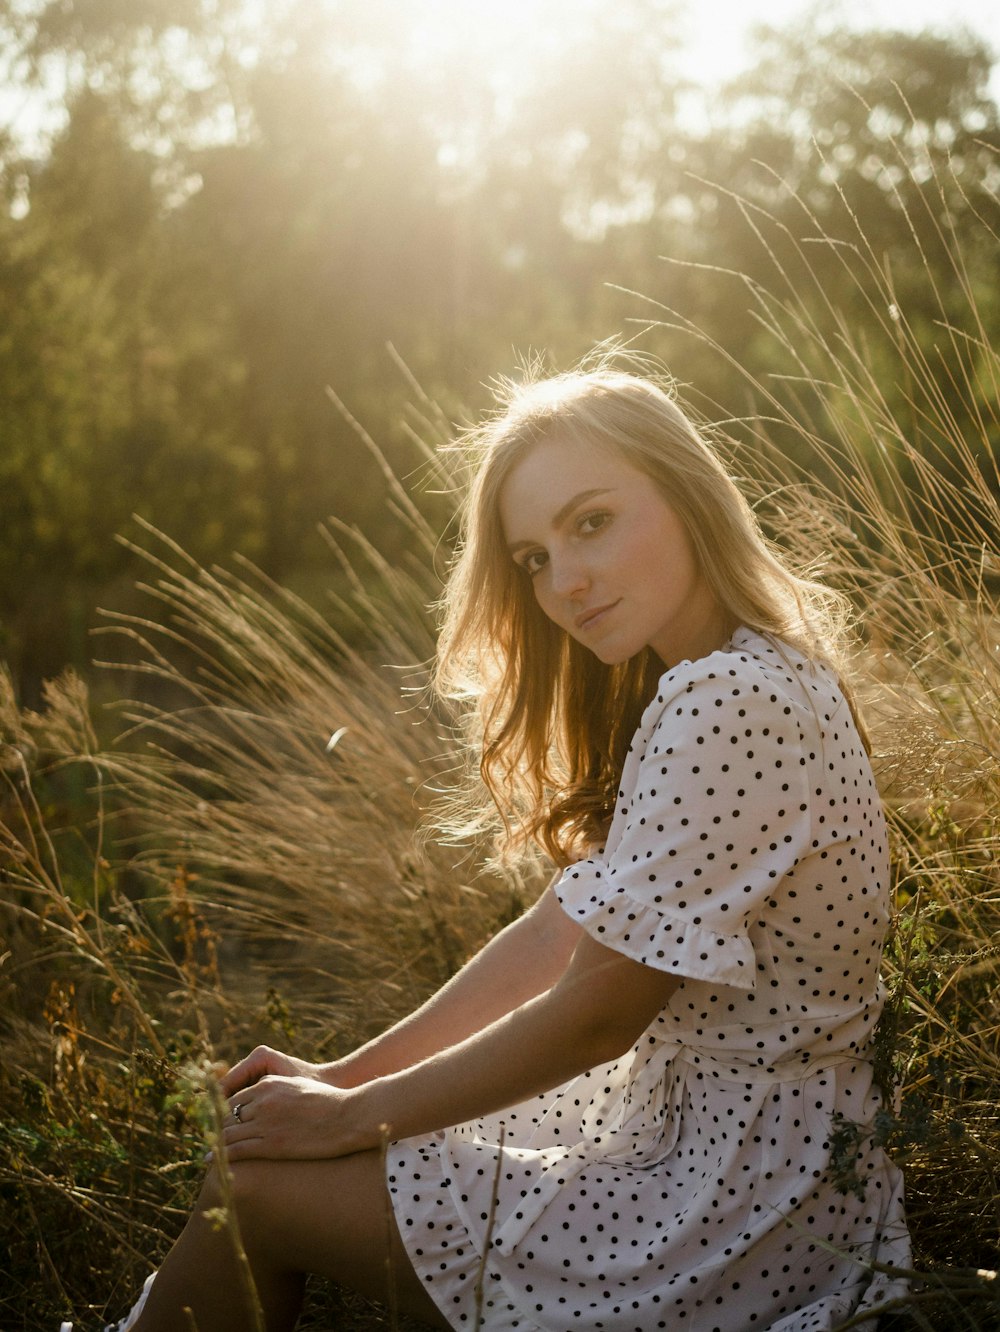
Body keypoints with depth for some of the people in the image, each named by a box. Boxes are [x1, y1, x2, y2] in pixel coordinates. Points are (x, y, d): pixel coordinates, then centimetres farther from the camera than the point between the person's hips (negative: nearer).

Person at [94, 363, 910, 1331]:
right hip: (701, 1124, 9)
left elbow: (590, 1017, -21)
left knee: (256, 1186, -1)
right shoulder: (707, 682, 8)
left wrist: (353, 1115, -8)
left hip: (738, 1215, -9)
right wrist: (347, 1075, 5)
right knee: (262, 1132, 13)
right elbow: (560, 932, 9)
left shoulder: (727, 706, -24)